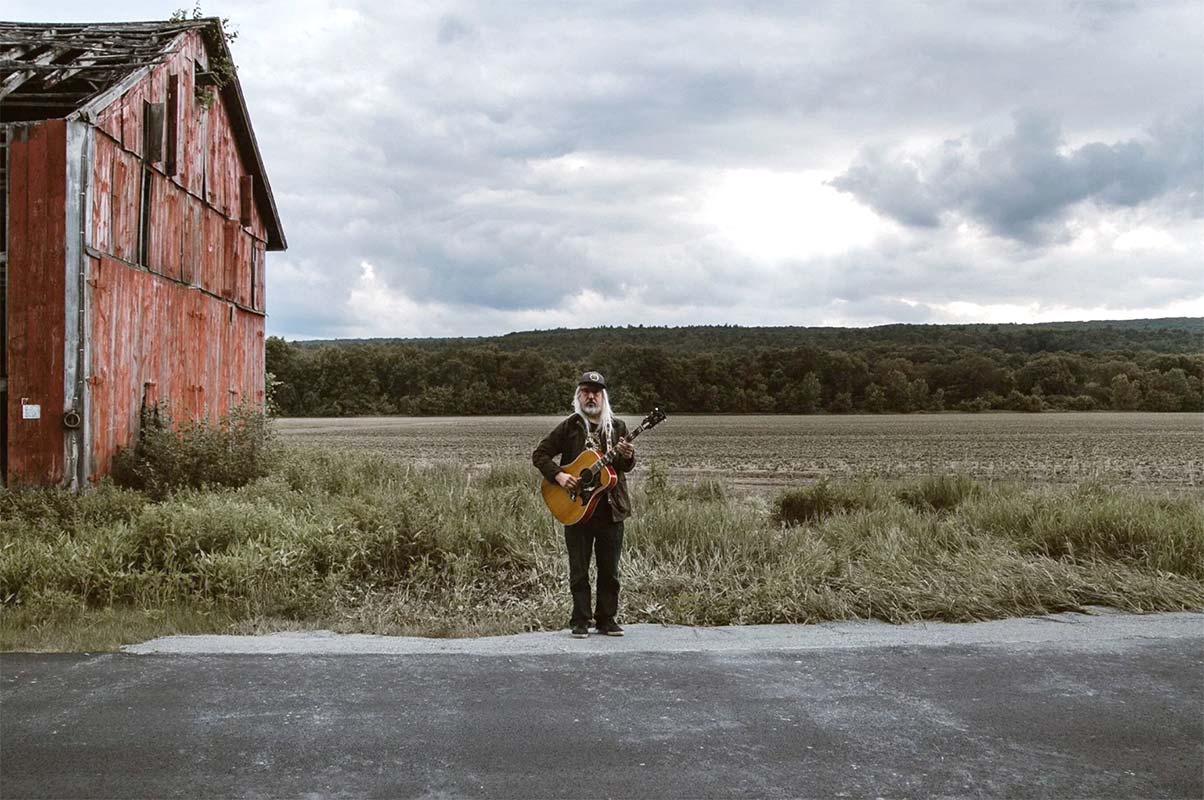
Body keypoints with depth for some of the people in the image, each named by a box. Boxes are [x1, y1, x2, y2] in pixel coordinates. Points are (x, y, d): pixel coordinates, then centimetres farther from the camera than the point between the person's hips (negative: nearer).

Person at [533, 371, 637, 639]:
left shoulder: (617, 427, 7)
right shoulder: (569, 426, 1)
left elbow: (627, 466, 6)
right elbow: (539, 454, 1)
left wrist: (627, 457, -17)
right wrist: (558, 475, -13)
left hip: (611, 508, 2)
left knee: (610, 570, 7)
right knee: (579, 569, 4)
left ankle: (607, 619, 18)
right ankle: (580, 622, 11)